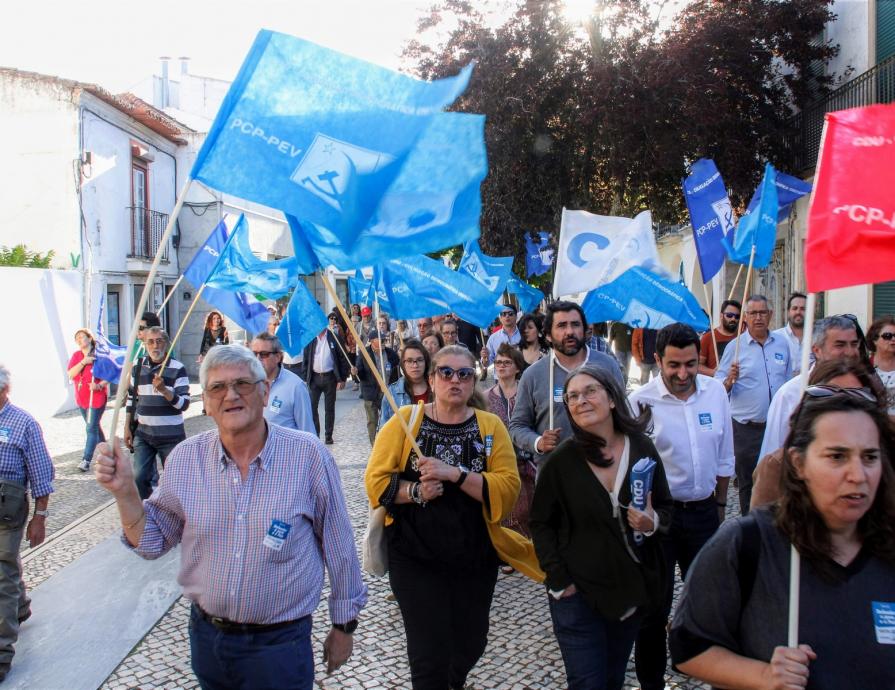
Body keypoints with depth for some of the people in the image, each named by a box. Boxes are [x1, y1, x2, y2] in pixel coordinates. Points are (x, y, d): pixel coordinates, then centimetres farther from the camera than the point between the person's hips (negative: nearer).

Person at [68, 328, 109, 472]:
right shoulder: (76, 355, 5)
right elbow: (70, 374, -6)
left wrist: (99, 385, -25)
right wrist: (83, 362, -20)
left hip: (97, 397, -6)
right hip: (81, 397, 6)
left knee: (92, 428, -9)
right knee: (94, 426, 18)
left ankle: (86, 460, -8)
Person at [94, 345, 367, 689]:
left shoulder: (309, 455, -15)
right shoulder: (185, 458, -5)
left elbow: (338, 546, -5)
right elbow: (152, 542, 3)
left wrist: (344, 626, 3)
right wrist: (124, 490, -14)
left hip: (280, 645, -4)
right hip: (206, 637, 4)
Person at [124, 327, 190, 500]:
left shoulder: (177, 369, -7)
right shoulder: (138, 367, 6)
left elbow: (184, 404, -11)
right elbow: (131, 399, 15)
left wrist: (163, 389, -26)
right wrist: (127, 428, 12)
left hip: (171, 436, -3)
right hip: (143, 434, 3)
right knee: (139, 477, -2)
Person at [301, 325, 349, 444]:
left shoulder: (334, 338, -3)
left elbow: (343, 359, -1)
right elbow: (305, 360, 5)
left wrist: (342, 379, -5)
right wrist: (305, 378, -2)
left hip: (330, 377, -1)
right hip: (314, 377, 1)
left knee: (329, 408, 7)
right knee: (312, 406, -2)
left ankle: (329, 435, 16)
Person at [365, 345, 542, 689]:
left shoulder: (491, 426, -2)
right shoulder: (404, 421, -5)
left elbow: (508, 488, -13)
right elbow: (376, 480, -6)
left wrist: (455, 474, -24)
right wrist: (415, 491, -23)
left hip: (475, 558, 3)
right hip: (415, 559, -2)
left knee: (471, 644, 20)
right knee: (430, 654, -2)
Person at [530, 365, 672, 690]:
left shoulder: (642, 447, -4)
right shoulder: (560, 460, -11)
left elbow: (666, 508, 6)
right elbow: (540, 523, -3)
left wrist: (652, 522, -16)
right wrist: (558, 580, -10)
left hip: (633, 587, 3)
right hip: (578, 592, -3)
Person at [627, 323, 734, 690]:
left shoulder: (715, 391, -1)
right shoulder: (640, 401, -15)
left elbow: (724, 456, 9)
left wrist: (720, 505, 13)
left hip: (704, 511, 4)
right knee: (654, 603, 7)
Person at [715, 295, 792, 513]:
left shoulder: (782, 344, 7)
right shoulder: (735, 346, -4)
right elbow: (719, 389, -5)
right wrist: (730, 379, -27)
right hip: (747, 429, -3)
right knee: (748, 484, 7)